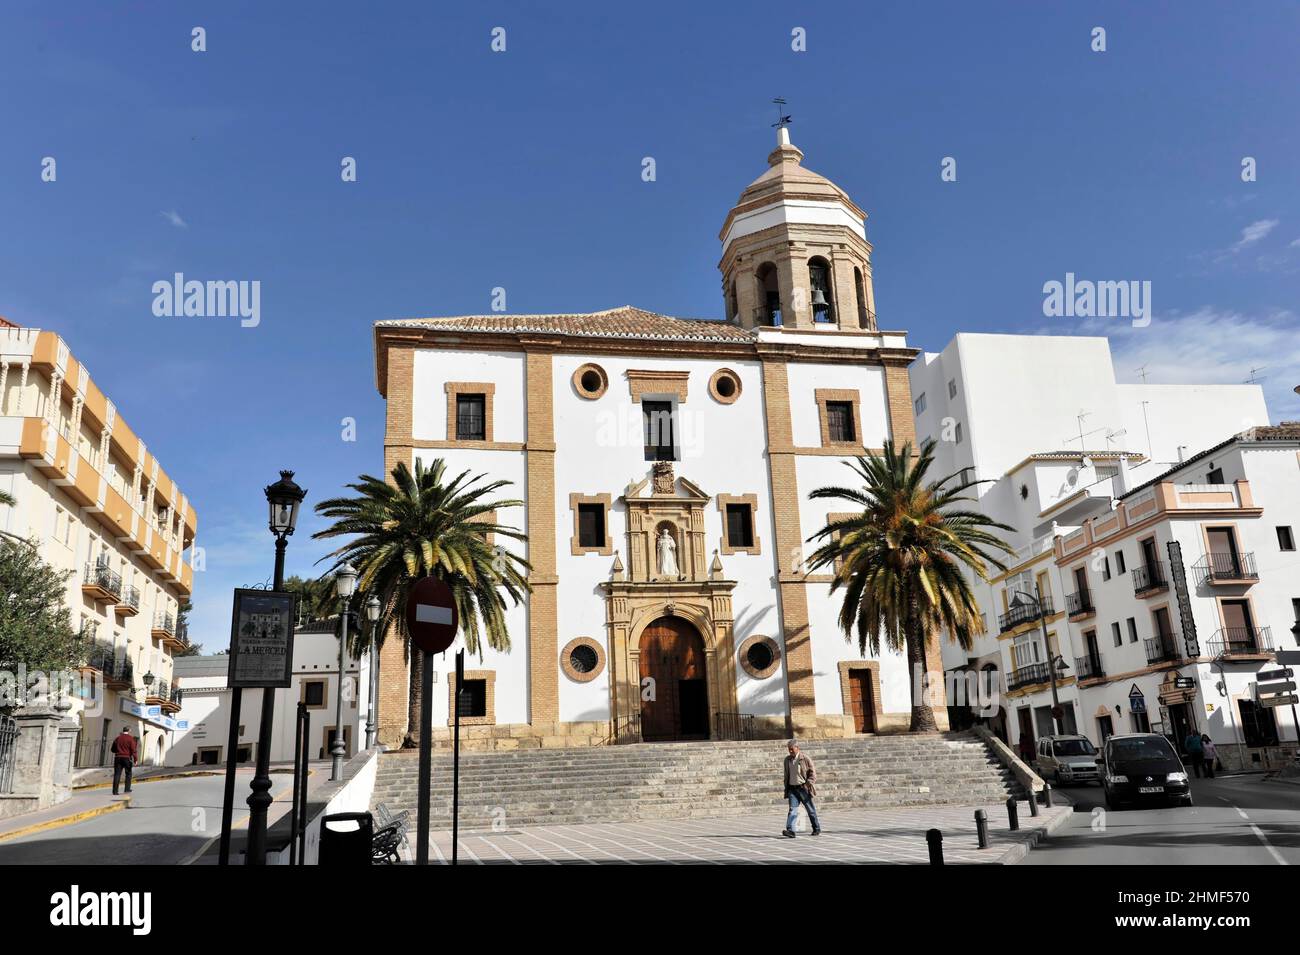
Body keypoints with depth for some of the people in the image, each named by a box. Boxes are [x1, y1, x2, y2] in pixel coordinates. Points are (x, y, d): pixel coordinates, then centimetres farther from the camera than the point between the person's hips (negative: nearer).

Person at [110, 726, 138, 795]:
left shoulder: (118, 738, 10)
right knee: (128, 773, 11)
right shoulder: (131, 738, -5)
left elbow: (113, 749, 18)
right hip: (127, 758, -3)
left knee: (117, 774, 0)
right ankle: (127, 789, 10)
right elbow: (133, 749, -12)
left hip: (118, 758, 3)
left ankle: (115, 791, -5)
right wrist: (135, 760, -10)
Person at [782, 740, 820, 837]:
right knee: (792, 809, -10)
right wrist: (786, 788, 15)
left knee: (810, 809, 7)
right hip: (792, 788, 3)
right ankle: (790, 831, -19)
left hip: (803, 788, -3)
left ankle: (817, 829, 23)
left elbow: (812, 773, -4)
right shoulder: (787, 760, 10)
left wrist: (808, 784, -16)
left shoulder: (805, 758, -6)